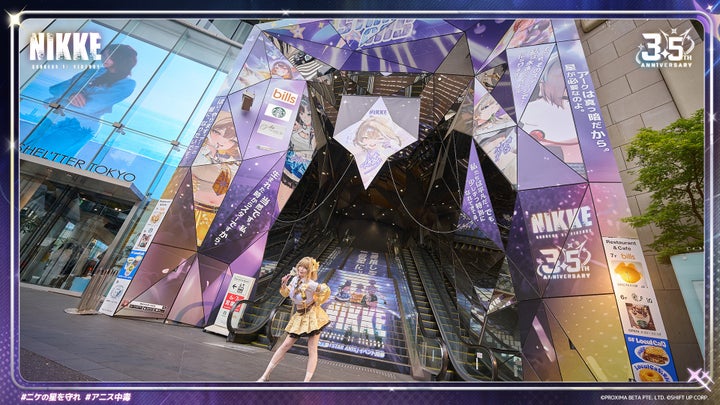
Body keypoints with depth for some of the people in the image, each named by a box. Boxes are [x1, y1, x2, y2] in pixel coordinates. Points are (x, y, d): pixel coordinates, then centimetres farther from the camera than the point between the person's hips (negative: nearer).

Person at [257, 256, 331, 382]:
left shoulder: (310, 284, -25)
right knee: (286, 345, 9)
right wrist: (284, 284, -12)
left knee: (312, 350, -1)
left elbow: (326, 290, -19)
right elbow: (285, 293, 8)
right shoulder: (295, 279, -5)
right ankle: (265, 376, 20)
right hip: (299, 316, 6)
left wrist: (317, 303, -8)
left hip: (312, 316, -6)